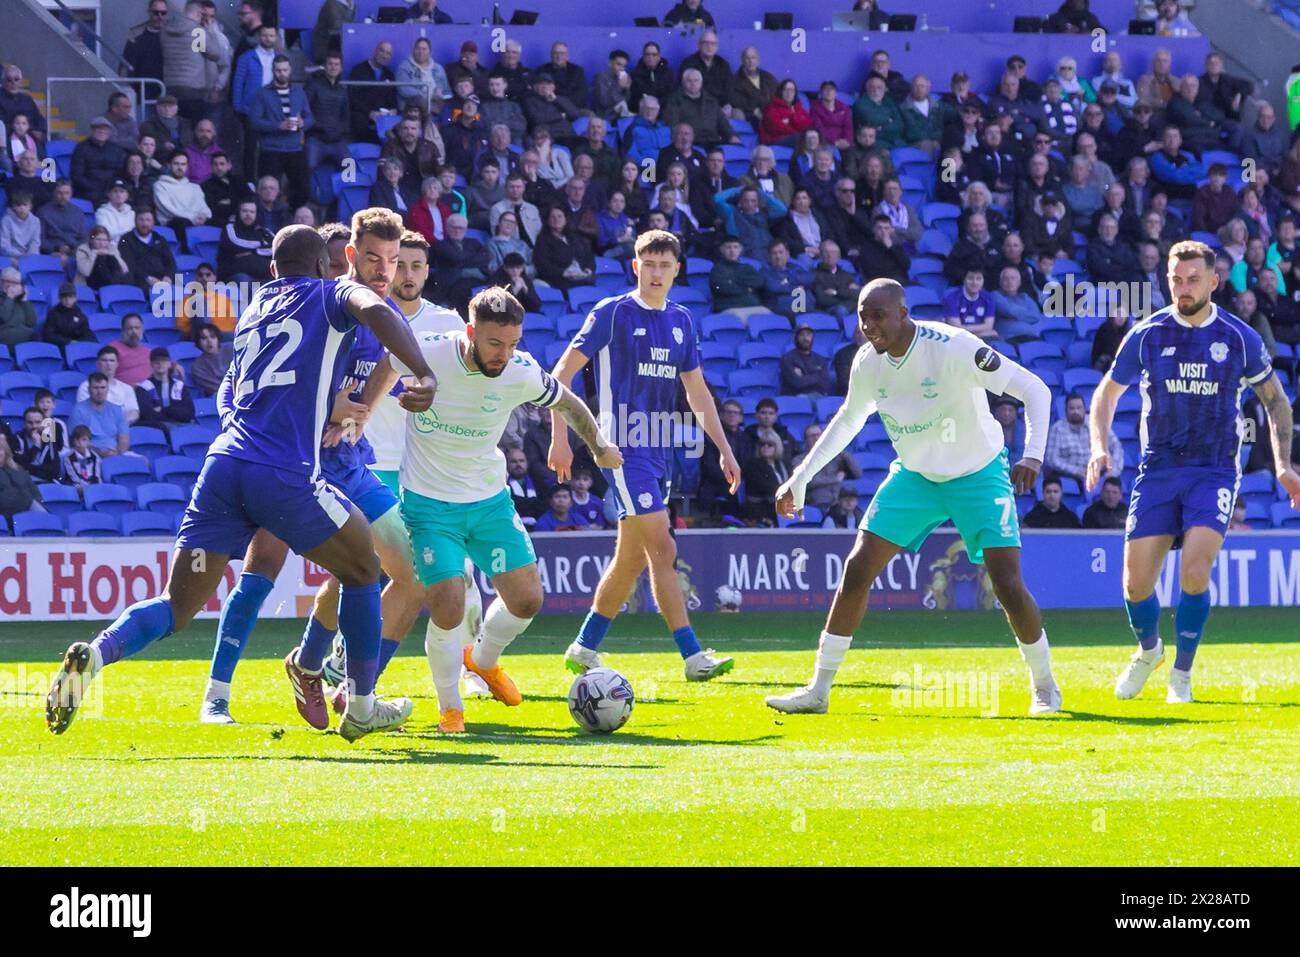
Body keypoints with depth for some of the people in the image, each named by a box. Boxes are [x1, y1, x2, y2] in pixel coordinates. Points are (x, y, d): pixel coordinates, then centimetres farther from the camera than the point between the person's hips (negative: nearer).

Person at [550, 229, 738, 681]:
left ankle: (584, 649, 22)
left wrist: (724, 450, 15)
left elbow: (697, 392, 20)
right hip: (623, 447, -7)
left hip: (659, 451, 7)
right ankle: (694, 657, -17)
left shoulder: (681, 321, 13)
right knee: (662, 549, -14)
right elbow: (562, 373, -5)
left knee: (632, 558, 10)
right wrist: (560, 437, -12)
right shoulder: (613, 313, -6)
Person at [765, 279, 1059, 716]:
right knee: (856, 571, -5)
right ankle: (818, 691, 3)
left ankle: (1044, 687, 10)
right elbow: (848, 421, 12)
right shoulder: (868, 364, -10)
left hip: (978, 474, -5)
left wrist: (1032, 454, -38)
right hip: (914, 475, 5)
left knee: (1008, 585, -14)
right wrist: (800, 479, 13)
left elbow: (1033, 388, -24)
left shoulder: (953, 348, -28)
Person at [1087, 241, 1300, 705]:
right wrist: (1099, 447, -6)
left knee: (1194, 575, -20)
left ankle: (1182, 675, 2)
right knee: (1136, 585, -3)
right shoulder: (1147, 335, -1)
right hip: (1158, 471, 1)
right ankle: (1148, 650, 31)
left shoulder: (1239, 338, -1)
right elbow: (1107, 393, 10)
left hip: (1214, 472, -1)